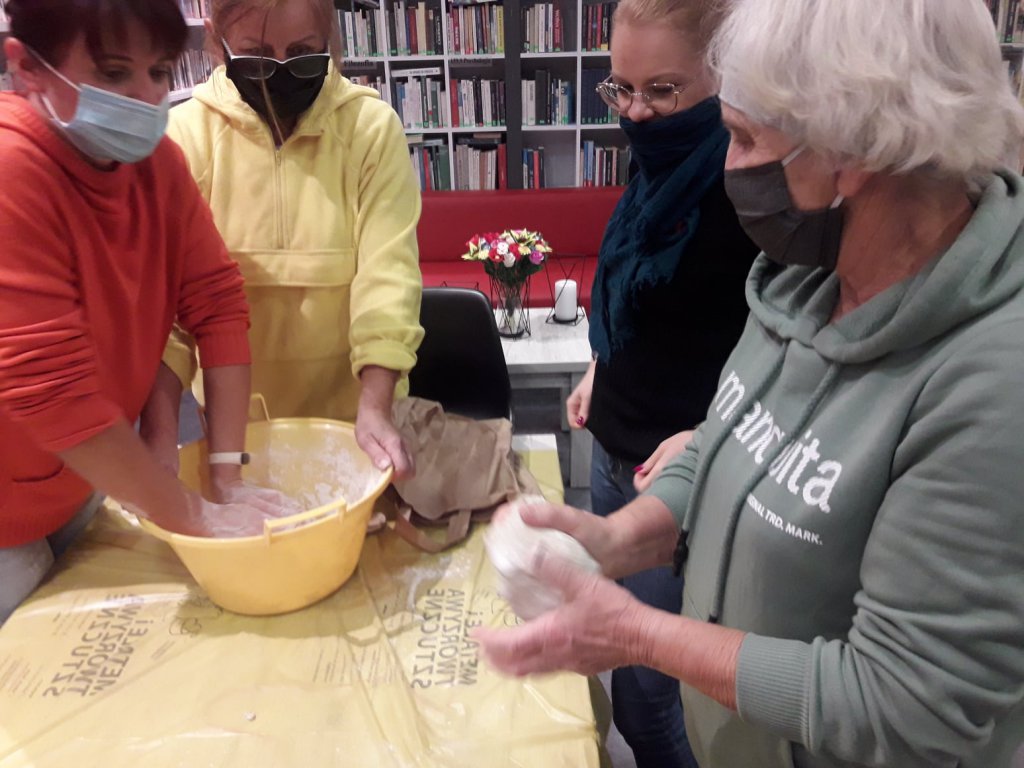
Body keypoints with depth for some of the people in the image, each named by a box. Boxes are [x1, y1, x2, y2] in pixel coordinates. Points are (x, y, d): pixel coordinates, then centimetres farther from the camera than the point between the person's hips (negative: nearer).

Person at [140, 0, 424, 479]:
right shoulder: (186, 134, -9)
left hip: (351, 412, 0)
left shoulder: (372, 127, -10)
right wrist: (161, 435, -25)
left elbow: (388, 270, -16)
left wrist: (374, 409, -26)